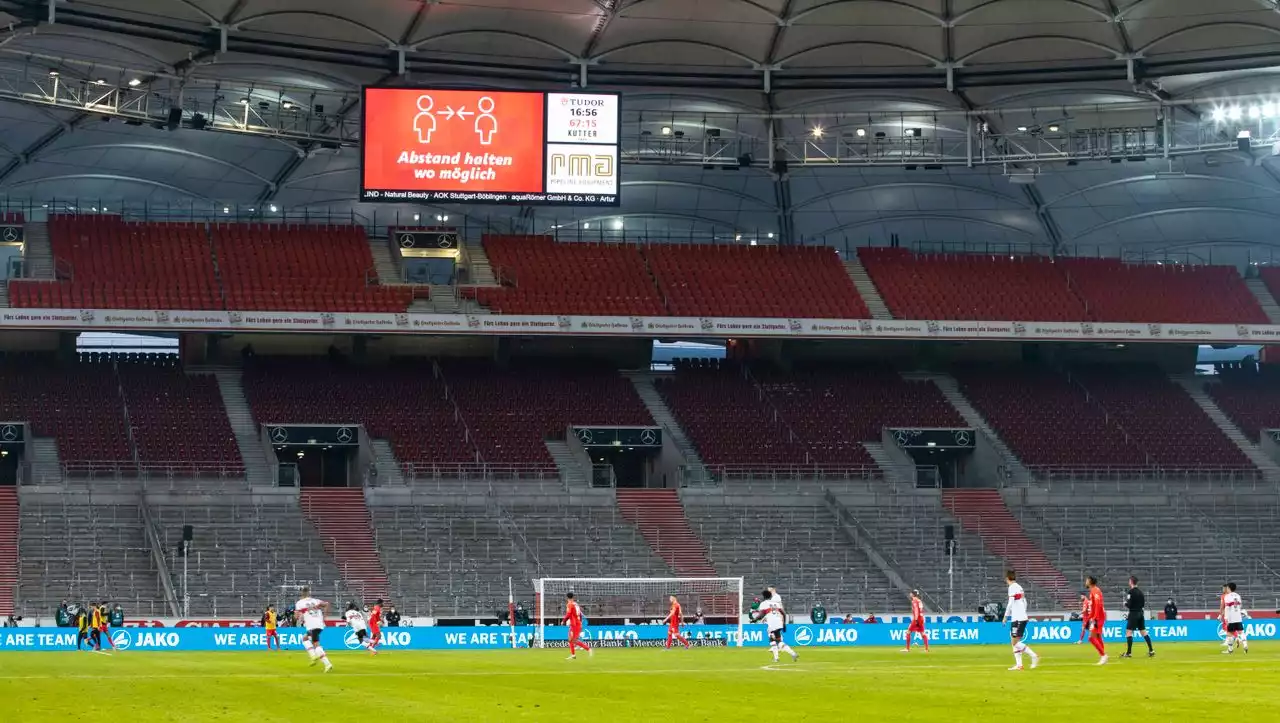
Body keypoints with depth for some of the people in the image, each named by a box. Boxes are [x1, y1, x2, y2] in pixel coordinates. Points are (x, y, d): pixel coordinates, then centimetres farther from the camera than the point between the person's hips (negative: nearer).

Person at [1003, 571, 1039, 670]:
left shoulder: (1012, 587, -11)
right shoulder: (1019, 587, 15)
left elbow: (1010, 603, -17)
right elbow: (1024, 603, 20)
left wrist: (1006, 616, -10)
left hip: (1017, 618, -9)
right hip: (1022, 617, 9)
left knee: (1015, 642, -9)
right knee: (1015, 642, 11)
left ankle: (1034, 656, -15)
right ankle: (1018, 664, 8)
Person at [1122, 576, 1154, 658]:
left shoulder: (1131, 592, -12)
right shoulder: (1140, 592, 11)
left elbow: (1128, 605, -16)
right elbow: (1143, 604, 14)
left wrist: (1125, 603, 2)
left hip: (1133, 613, -8)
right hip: (1141, 613, 8)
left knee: (1128, 631, -6)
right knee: (1143, 631, 11)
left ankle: (1129, 652, -11)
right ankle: (1151, 651, 9)